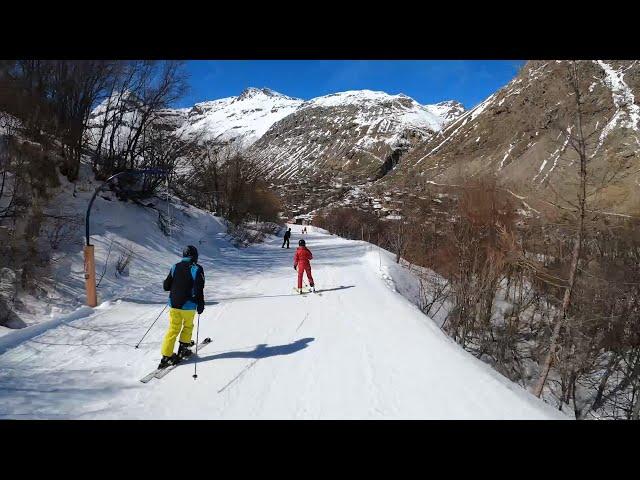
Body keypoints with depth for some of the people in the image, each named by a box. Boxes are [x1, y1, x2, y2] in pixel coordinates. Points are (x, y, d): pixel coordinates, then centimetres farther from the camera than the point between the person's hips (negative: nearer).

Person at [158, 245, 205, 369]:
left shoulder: (175, 267, 2)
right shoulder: (197, 269, -11)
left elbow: (166, 286, 5)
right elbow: (199, 290, -17)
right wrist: (200, 304, -6)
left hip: (174, 304, 3)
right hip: (188, 305, -3)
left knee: (173, 329, 11)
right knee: (188, 326, 21)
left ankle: (166, 356, 5)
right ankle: (182, 350, 23)